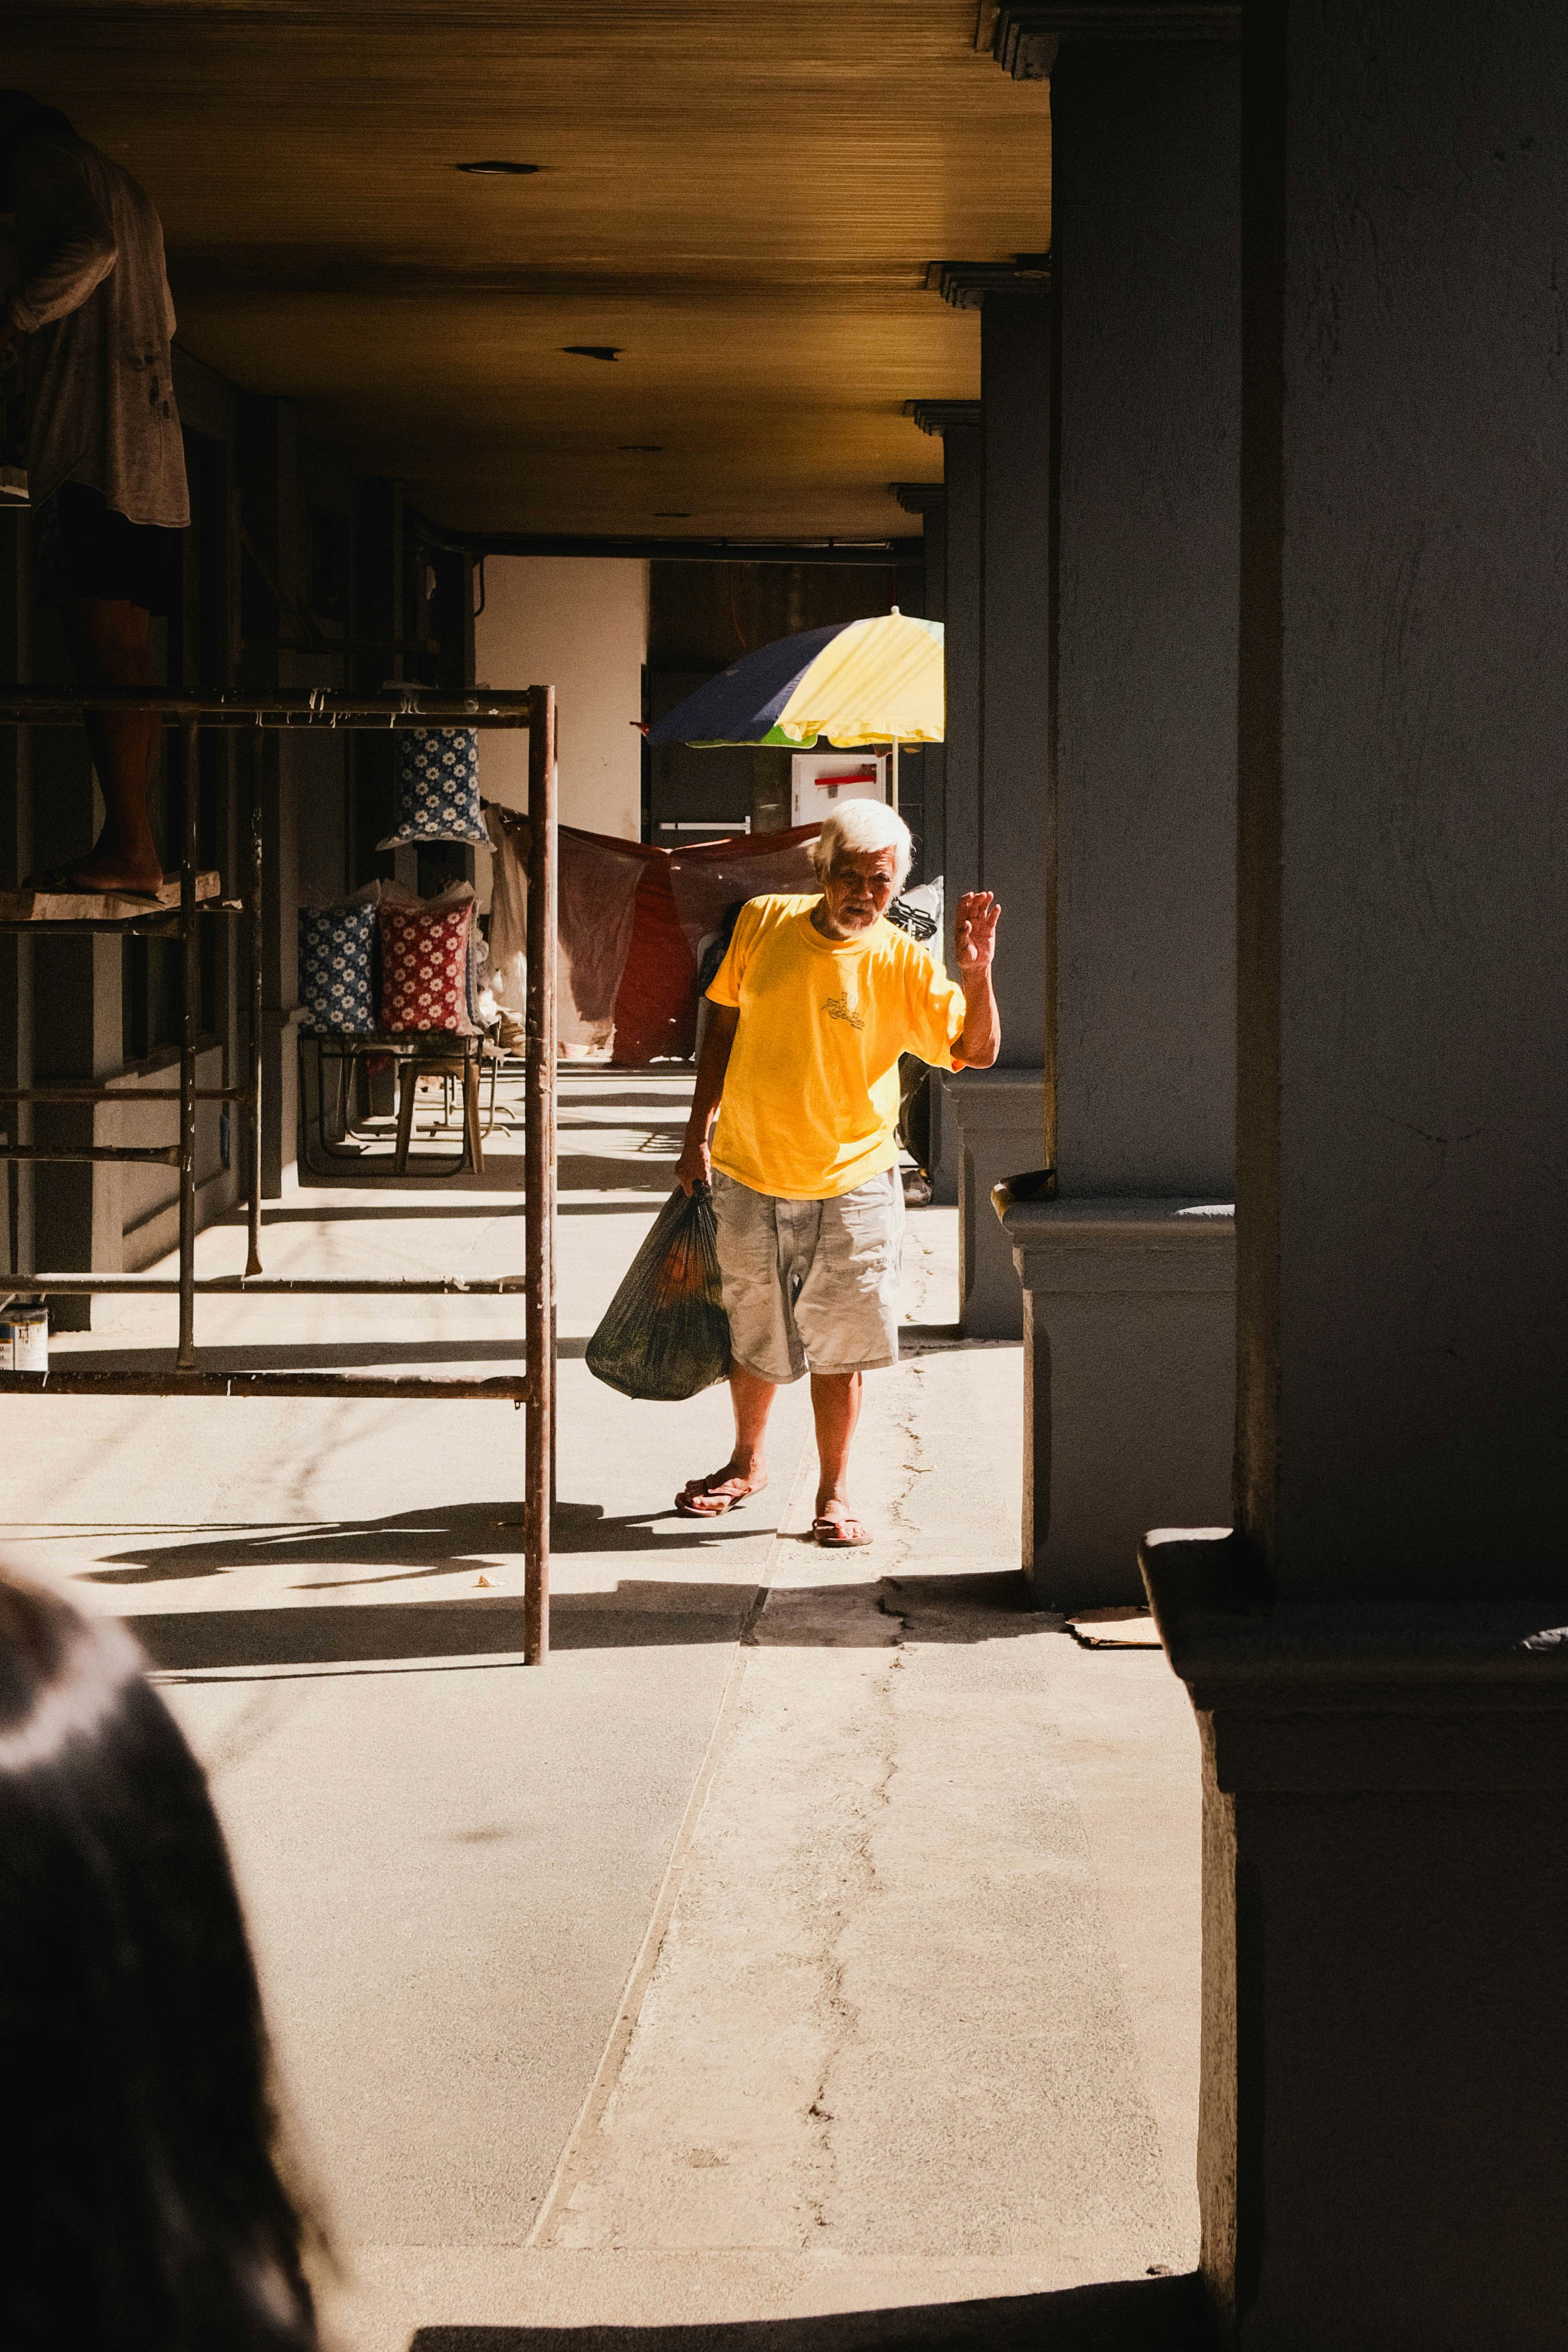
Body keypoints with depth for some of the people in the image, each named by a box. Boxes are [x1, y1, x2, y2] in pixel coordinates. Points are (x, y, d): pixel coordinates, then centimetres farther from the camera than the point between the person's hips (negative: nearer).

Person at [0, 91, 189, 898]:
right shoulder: (126, 192, 29)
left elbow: (88, 245, -18)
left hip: (91, 442, -9)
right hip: (152, 456, 10)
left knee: (103, 649, -15)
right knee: (127, 655, 7)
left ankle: (128, 846, -22)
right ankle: (134, 845, 4)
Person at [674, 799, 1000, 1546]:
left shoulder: (902, 965, -10)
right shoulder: (763, 923, -3)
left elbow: (976, 1051, -13)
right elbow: (725, 1025, 8)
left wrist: (976, 972, -30)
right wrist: (700, 1130, 9)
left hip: (851, 1183, -2)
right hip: (750, 1175, 2)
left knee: (839, 1345, 2)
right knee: (754, 1340, 15)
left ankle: (834, 1492, 16)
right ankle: (747, 1464, 37)